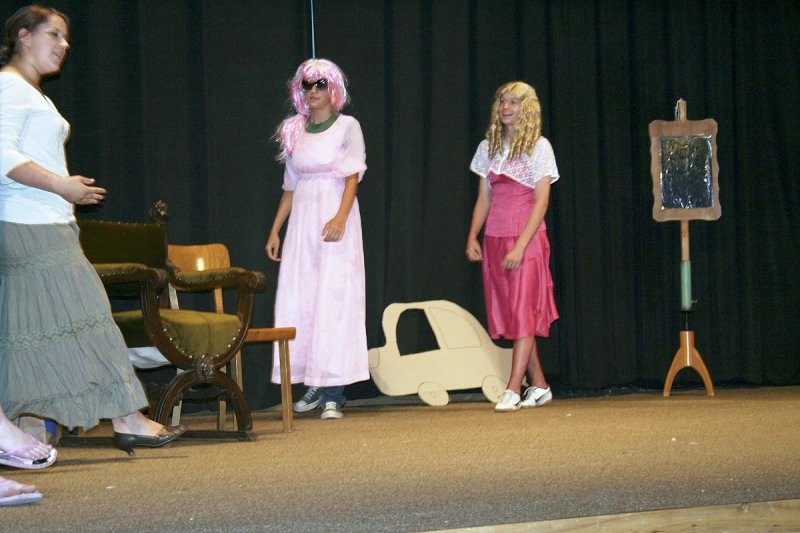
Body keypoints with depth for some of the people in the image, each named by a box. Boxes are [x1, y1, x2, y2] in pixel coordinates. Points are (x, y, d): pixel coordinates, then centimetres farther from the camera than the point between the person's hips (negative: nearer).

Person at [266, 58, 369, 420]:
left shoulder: (347, 126, 0)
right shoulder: (294, 131, 14)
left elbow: (353, 177, -9)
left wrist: (341, 217, -24)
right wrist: (275, 230, 13)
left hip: (335, 217, -5)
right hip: (302, 219, 5)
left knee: (334, 299, -9)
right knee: (299, 300, 0)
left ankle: (333, 393, -10)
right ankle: (315, 385, 10)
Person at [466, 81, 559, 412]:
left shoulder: (539, 146, -3)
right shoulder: (488, 147, 12)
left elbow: (541, 201, -9)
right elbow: (483, 198, 13)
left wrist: (520, 245, -18)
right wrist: (472, 237, 0)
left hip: (527, 238, -5)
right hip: (494, 240, 5)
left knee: (522, 312, -9)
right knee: (508, 313, 5)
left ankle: (513, 389, -12)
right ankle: (539, 385, 13)